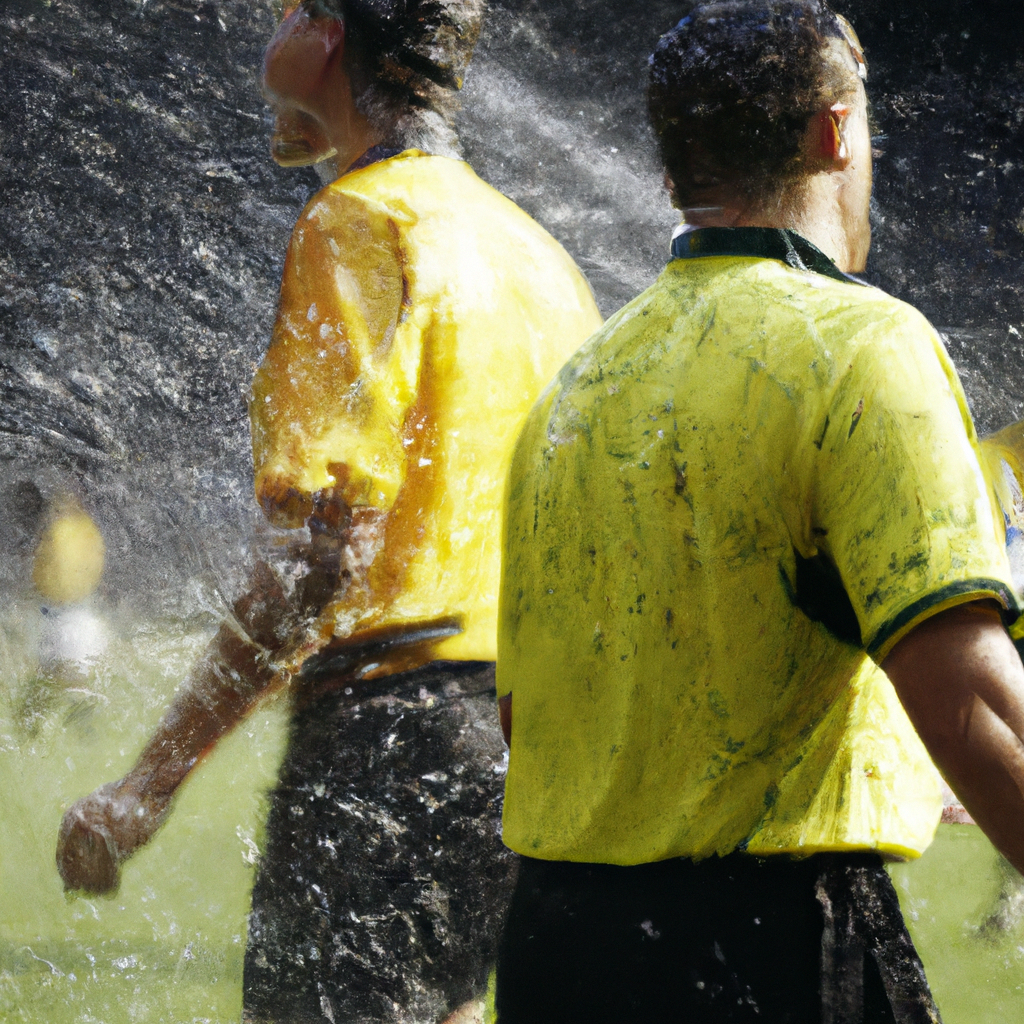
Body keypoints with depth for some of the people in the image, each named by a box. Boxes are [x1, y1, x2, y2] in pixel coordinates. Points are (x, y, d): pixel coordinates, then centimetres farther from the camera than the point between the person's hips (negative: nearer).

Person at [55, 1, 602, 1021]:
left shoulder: (358, 225, -10)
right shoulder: (535, 248, 17)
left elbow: (326, 552, -18)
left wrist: (149, 783, -16)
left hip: (392, 736, -9)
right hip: (525, 753, 9)